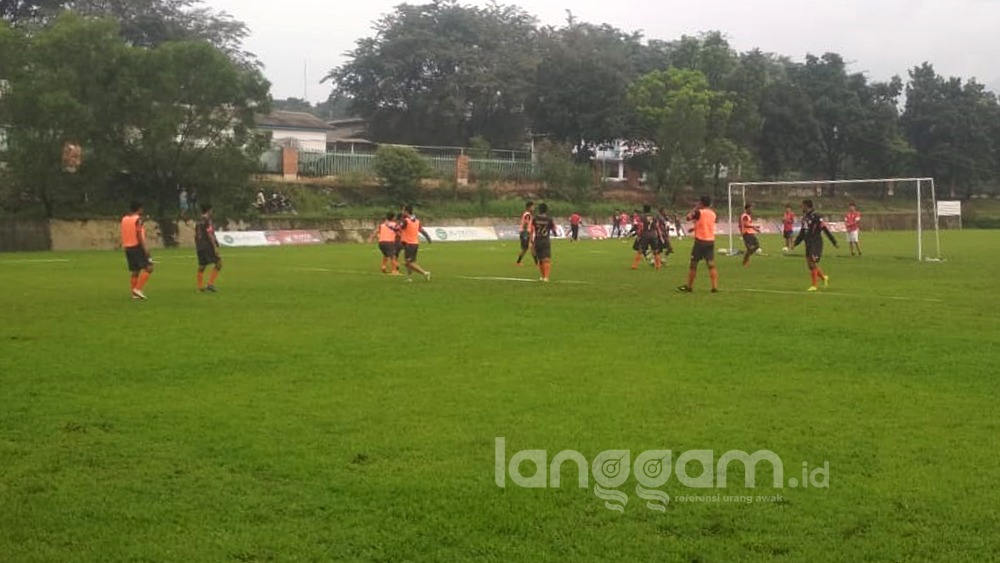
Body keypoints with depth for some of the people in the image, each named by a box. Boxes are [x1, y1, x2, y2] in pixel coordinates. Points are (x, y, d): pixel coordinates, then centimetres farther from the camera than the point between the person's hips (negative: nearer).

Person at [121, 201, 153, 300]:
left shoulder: (124, 219, 13)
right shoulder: (138, 219, -9)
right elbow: (139, 235, -16)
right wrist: (145, 249, -18)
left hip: (127, 247, 8)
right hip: (137, 247, -8)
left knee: (134, 271, 12)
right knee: (148, 267, -9)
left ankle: (134, 293, 10)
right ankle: (138, 289, -20)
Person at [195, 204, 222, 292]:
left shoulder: (198, 221, 15)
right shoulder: (207, 220, -10)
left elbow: (196, 236, 19)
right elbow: (210, 234, -18)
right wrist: (215, 247, -19)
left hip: (200, 247, 9)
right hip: (208, 246, -9)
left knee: (201, 267, 10)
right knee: (218, 263, -5)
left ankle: (200, 288, 10)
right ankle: (210, 284, -13)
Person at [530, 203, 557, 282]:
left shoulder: (534, 219, -1)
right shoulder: (549, 219, -4)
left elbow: (531, 231, -4)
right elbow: (554, 230, 2)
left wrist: (532, 242, 1)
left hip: (537, 241, 2)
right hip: (546, 241, -2)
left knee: (540, 260, 17)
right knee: (547, 260, -7)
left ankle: (543, 276, 29)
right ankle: (546, 277, -23)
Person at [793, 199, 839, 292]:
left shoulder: (816, 216, -14)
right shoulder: (804, 217, 12)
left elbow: (825, 229, -15)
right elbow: (802, 232, 21)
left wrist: (834, 242, -16)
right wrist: (795, 244, 20)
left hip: (816, 243, -8)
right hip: (808, 244, 8)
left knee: (813, 264, -10)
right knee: (809, 264, 9)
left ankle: (814, 286, -5)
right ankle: (824, 277, 28)